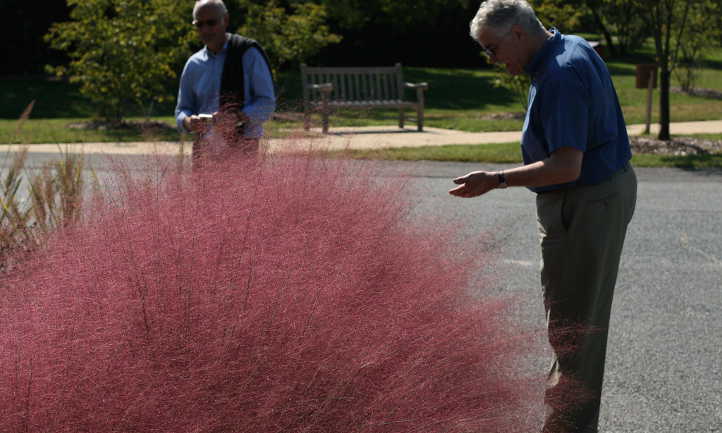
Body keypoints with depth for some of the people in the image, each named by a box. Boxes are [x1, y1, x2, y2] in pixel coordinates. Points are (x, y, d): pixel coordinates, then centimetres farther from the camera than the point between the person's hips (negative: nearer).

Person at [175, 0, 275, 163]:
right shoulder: (193, 64, 12)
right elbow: (181, 110, 15)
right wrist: (189, 122, -9)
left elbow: (267, 103, -4)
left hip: (243, 148, -4)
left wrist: (239, 117, -22)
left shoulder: (248, 54, 0)